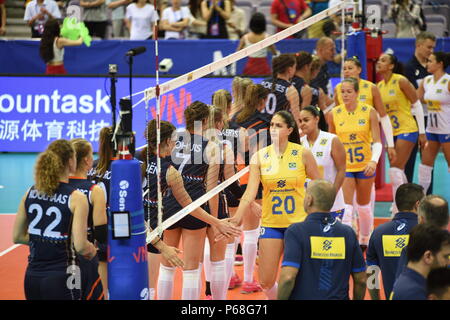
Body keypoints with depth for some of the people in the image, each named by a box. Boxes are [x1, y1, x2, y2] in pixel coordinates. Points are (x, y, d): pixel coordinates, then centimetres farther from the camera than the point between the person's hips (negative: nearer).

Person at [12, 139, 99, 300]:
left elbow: (17, 237, 10)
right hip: (61, 278, -5)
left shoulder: (30, 194, 4)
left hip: (32, 276, 6)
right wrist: (92, 250, 4)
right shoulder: (76, 198, -12)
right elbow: (80, 246, -17)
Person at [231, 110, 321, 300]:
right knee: (266, 282, 0)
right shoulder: (259, 157, -2)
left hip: (298, 223, -2)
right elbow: (250, 193, -10)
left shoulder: (303, 154, -5)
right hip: (271, 225, 2)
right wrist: (237, 218, -24)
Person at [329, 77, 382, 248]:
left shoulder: (369, 112, -7)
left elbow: (377, 142, -8)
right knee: (346, 208, -12)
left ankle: (365, 239, 39)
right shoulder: (334, 114, -3)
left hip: (365, 166, 1)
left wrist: (374, 160, -23)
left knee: (364, 206, 16)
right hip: (343, 166, -1)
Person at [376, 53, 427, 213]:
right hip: (392, 132, 7)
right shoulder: (379, 86, 7)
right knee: (398, 170, 12)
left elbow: (417, 105, -9)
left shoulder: (401, 81, -11)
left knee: (395, 168, -14)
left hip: (407, 130, -7)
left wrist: (422, 132, -9)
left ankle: (398, 206, -10)